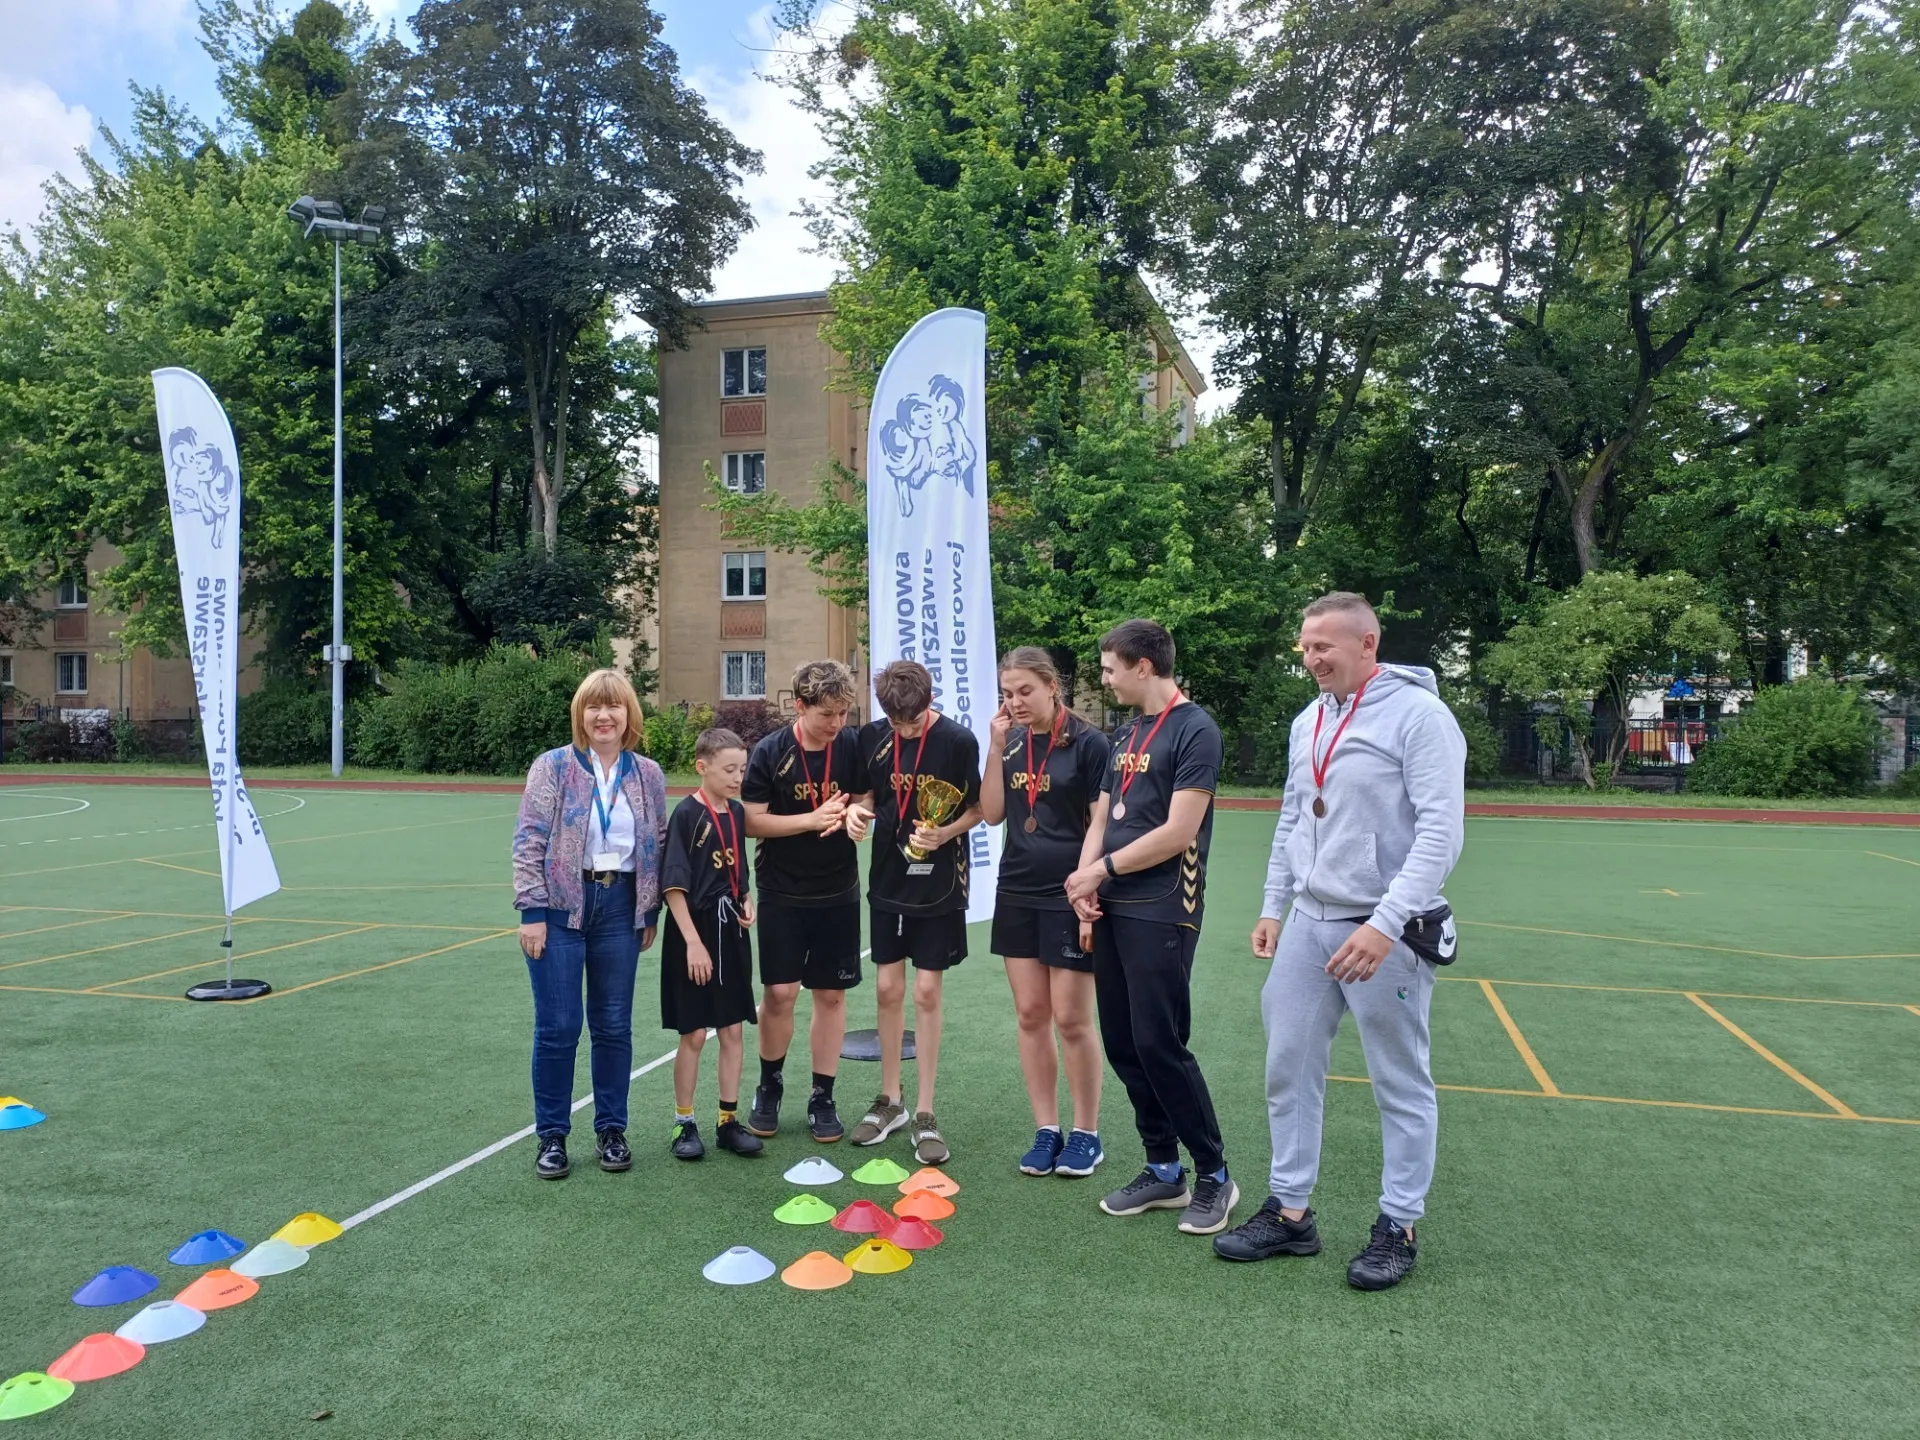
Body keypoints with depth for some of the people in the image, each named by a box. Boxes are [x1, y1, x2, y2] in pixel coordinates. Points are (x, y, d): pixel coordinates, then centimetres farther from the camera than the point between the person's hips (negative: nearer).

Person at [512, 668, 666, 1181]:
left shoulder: (649, 775, 5)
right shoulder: (553, 767, -4)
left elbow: (657, 847, 10)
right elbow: (529, 842, -7)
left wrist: (650, 914, 8)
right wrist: (532, 912, -12)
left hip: (621, 907, 3)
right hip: (561, 907, -3)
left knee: (614, 1026, 9)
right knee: (558, 1027, 1)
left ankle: (611, 1129, 23)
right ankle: (551, 1136, 17)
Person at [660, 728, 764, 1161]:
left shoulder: (736, 812, 7)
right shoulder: (687, 814, -12)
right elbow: (673, 886, -15)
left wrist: (746, 902, 1)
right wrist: (694, 943, -18)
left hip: (730, 933, 6)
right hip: (694, 933, -6)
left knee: (733, 1030, 9)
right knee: (694, 1034, 3)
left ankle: (729, 1121, 20)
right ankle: (683, 1124, 18)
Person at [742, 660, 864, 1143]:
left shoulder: (853, 746, -5)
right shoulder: (770, 753, -10)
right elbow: (752, 821, -10)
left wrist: (854, 812, -16)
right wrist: (813, 819, -20)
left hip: (838, 893, 2)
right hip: (782, 894, -2)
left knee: (831, 994, 6)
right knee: (779, 992, -1)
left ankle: (822, 1098, 20)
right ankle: (769, 1085, 23)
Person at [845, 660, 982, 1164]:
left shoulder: (959, 740, -12)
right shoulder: (873, 738, -2)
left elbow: (977, 809, -4)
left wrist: (943, 834, -21)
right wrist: (856, 811, -13)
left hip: (939, 884, -3)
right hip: (888, 878, 3)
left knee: (926, 994, 0)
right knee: (887, 988, 8)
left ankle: (924, 1115, 12)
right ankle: (890, 1099, 26)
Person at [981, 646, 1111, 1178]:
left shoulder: (1088, 744, -9)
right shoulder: (1010, 742, 7)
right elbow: (992, 814, 3)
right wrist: (997, 748, -6)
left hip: (1068, 897, -5)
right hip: (1017, 895, 5)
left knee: (1072, 1019, 0)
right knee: (1030, 1015, 9)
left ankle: (1086, 1134, 17)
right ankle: (1046, 1131, 20)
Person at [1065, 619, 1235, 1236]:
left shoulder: (1194, 730, -10)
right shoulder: (1125, 733, 15)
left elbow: (1178, 832, -17)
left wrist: (1103, 869, -9)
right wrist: (1086, 878, -3)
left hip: (1161, 913, -8)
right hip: (1112, 910, 8)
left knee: (1159, 1045, -6)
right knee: (1123, 1045, 10)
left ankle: (1214, 1175, 12)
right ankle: (1164, 1170, 23)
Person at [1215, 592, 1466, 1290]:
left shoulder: (1419, 713, -12)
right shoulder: (1307, 722, 11)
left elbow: (1441, 831, -19)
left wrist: (1385, 924, -24)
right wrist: (1273, 907, 17)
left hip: (1384, 932, -7)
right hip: (1308, 924, 7)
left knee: (1401, 1083, 5)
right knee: (1288, 1067, 9)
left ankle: (1398, 1226, 20)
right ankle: (1290, 1212, 23)